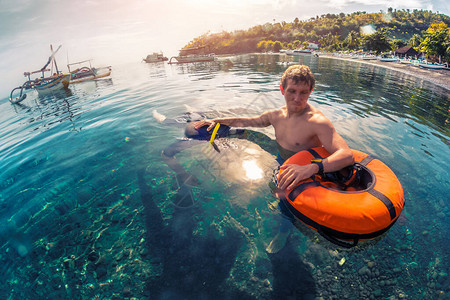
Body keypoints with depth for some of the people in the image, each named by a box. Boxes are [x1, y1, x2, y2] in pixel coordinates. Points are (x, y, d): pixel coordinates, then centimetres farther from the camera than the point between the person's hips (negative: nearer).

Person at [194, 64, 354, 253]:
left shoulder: (317, 121, -28)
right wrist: (216, 121, 4)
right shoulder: (277, 115, -6)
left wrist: (311, 168, -55)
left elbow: (347, 155, -39)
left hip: (303, 174, -6)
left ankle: (283, 231, 8)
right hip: (281, 165, 6)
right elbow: (248, 121, 8)